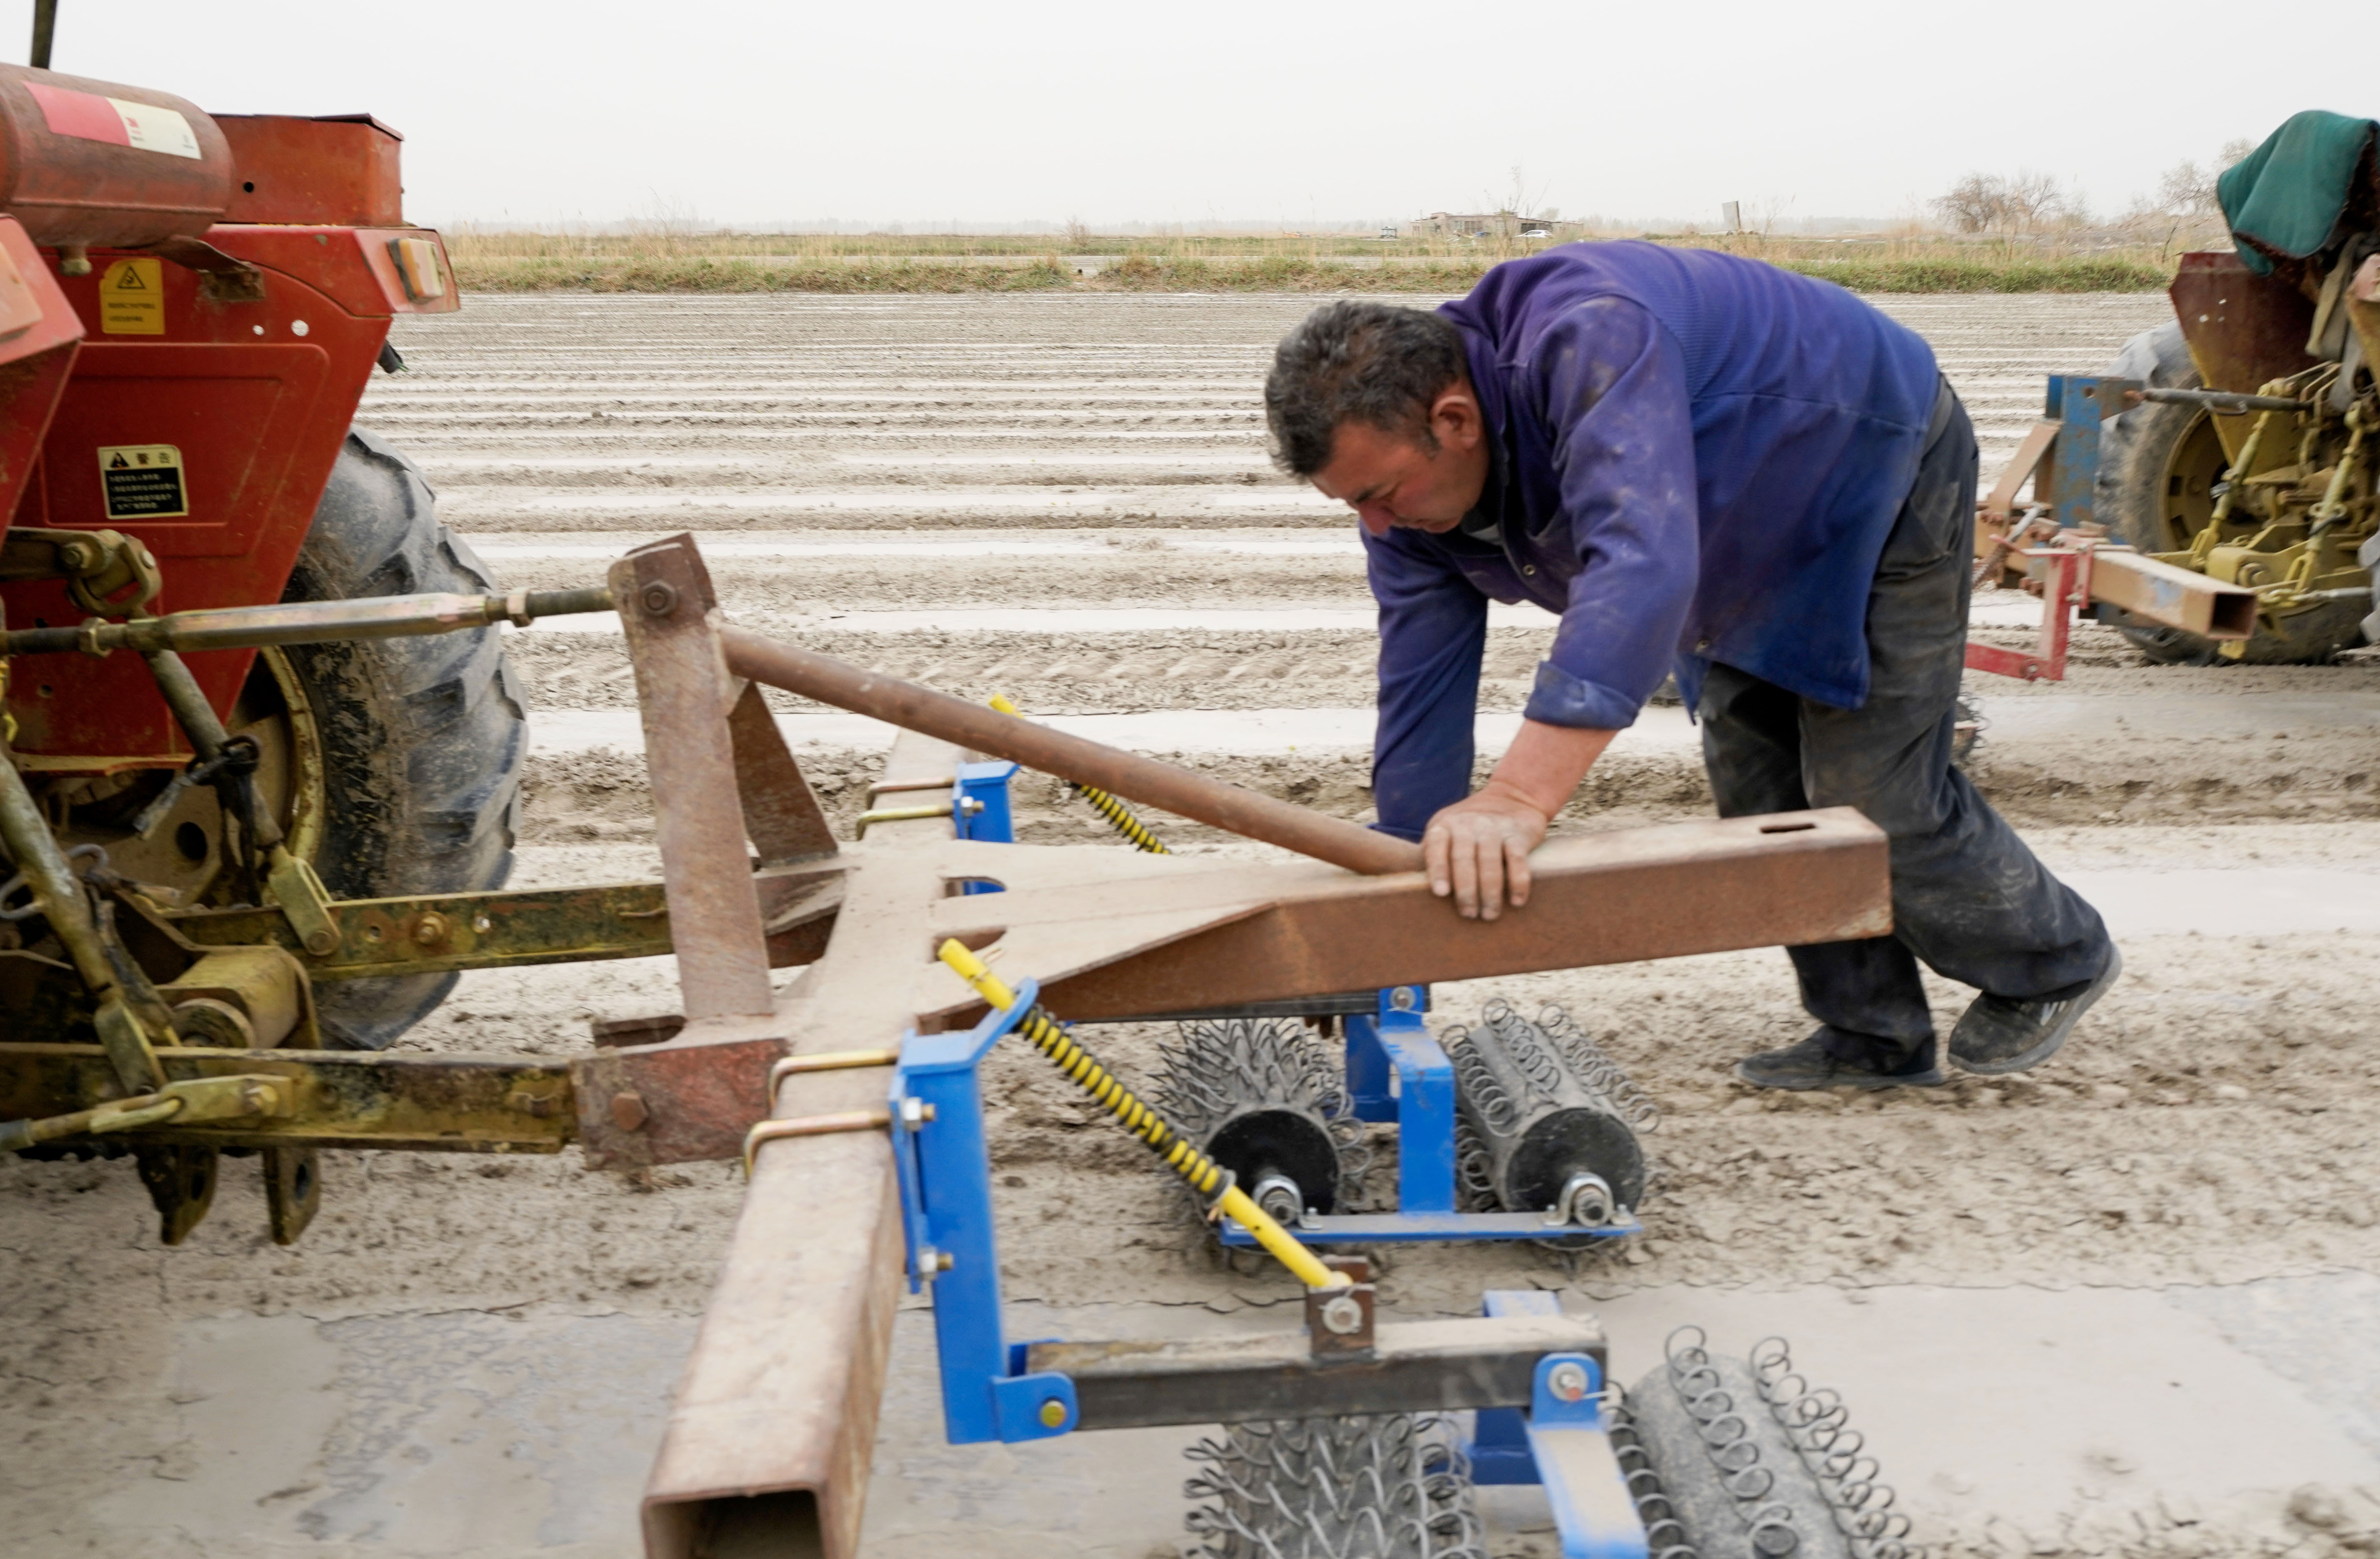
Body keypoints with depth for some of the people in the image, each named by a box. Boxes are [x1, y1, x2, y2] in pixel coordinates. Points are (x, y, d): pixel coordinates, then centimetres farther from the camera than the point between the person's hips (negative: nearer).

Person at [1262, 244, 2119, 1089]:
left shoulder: (1587, 342, -41)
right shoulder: (1408, 496, -15)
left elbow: (1642, 565, -54)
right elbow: (1420, 697, -13)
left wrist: (1518, 798, -63)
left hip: (1883, 474, -8)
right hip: (1758, 540, 8)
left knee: (1872, 790, -7)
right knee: (1757, 791, 6)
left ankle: (2054, 965, 20)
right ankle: (1872, 1033, 22)